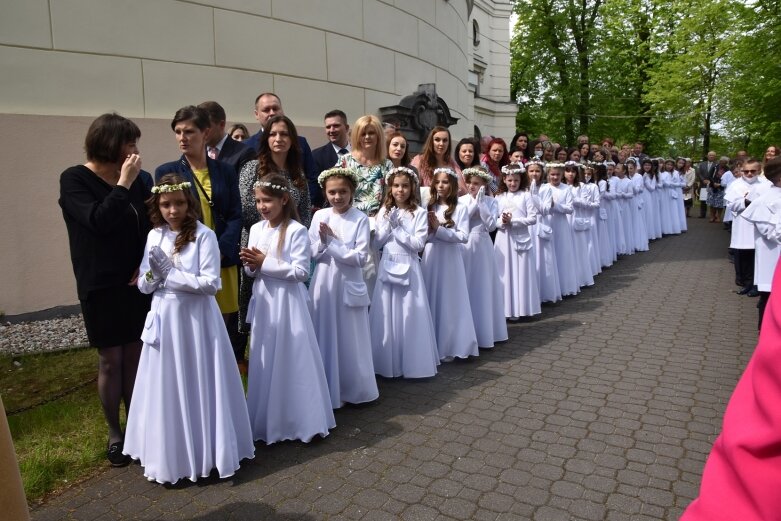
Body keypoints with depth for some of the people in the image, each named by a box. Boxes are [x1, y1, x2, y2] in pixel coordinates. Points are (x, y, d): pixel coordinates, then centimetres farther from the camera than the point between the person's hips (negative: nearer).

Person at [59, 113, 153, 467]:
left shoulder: (138, 179, 2)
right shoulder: (74, 180, -6)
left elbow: (151, 224, 6)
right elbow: (98, 221, -21)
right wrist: (123, 183, -19)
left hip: (137, 283, 3)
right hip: (101, 288, -3)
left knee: (135, 357, 9)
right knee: (110, 361, 6)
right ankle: (114, 433, 22)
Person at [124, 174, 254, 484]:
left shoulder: (204, 235, -10)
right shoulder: (155, 236, 5)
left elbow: (211, 283, -16)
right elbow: (143, 286, 7)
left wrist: (169, 274, -15)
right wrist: (154, 274, -14)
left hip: (196, 319, -4)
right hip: (164, 320, 5)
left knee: (199, 386, 6)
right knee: (167, 389, 11)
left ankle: (208, 452, 22)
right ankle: (171, 455, 27)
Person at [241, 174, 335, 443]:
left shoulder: (297, 231, -11)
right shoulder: (255, 229, 7)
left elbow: (301, 271, -17)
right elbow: (252, 271, 12)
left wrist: (265, 263, -17)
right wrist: (251, 265, -11)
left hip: (288, 302, -6)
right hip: (263, 301, 6)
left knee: (292, 360, 1)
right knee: (264, 361, 13)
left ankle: (303, 420, 15)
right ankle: (267, 420, 28)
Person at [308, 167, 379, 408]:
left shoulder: (360, 219, -7)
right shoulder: (319, 216, 1)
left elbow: (361, 257, -14)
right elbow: (311, 254, 2)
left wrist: (332, 241, -16)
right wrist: (323, 241, -17)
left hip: (348, 286, -2)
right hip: (323, 285, 3)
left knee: (350, 340, 7)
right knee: (325, 339, 10)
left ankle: (354, 389, 25)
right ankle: (327, 391, 25)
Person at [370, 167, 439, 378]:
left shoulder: (419, 213, -2)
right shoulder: (384, 211, 7)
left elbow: (418, 243, -10)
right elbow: (377, 242, 3)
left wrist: (398, 228, -12)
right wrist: (389, 224, -10)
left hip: (408, 268, -3)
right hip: (387, 267, 3)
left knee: (409, 315, 1)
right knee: (386, 314, 5)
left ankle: (411, 361, 15)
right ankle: (388, 362, 16)